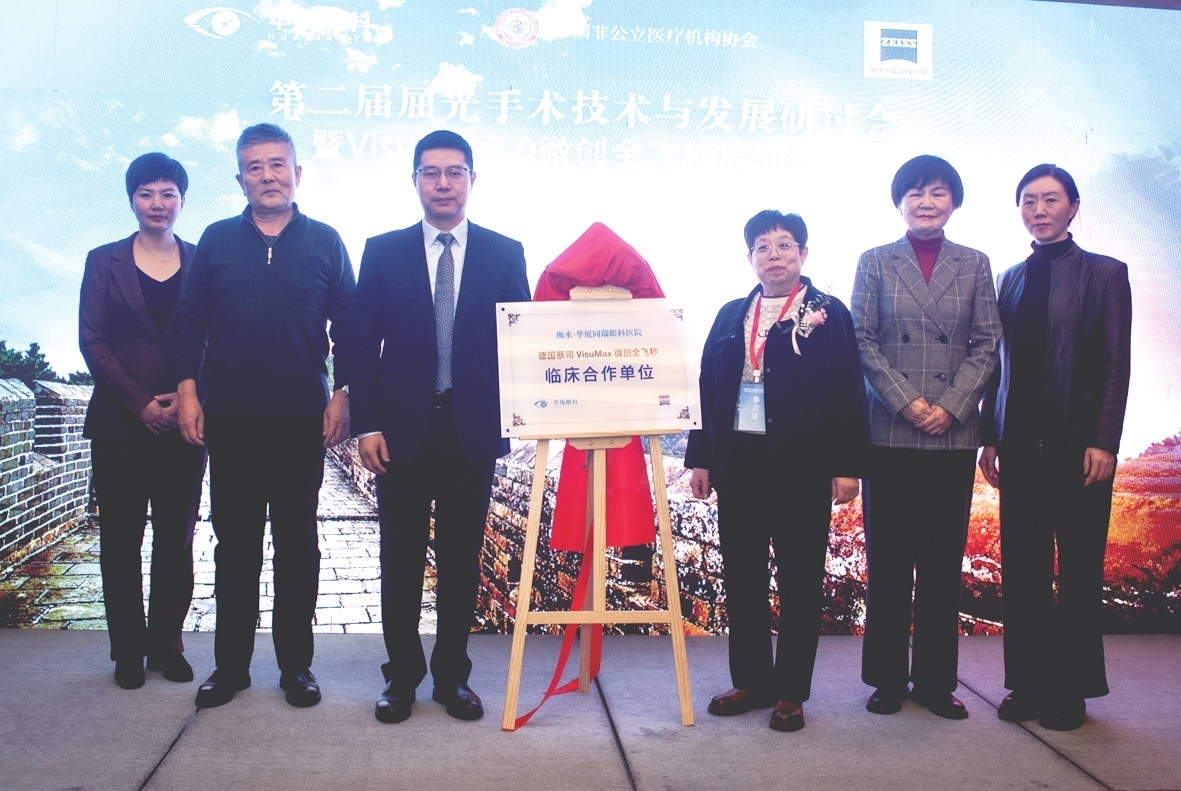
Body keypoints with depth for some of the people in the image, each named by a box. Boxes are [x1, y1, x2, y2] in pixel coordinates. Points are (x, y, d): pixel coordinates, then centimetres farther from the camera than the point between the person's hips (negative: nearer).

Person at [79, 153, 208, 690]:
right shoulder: (104, 262, 6)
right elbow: (92, 341, 0)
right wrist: (140, 403, -10)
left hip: (183, 419, 0)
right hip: (120, 421, 0)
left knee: (176, 538, 4)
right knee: (121, 539, 4)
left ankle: (167, 642, 15)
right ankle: (129, 650, 14)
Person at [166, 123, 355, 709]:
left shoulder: (325, 243, 4)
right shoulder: (217, 240, 7)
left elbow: (349, 326, 3)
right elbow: (189, 320, 7)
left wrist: (343, 395, -4)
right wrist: (187, 389, -2)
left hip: (302, 419, -1)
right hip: (230, 419, 1)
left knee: (297, 543, 6)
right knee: (234, 541, 7)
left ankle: (296, 664, 16)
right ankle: (230, 664, 18)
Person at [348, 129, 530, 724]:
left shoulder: (505, 254, 6)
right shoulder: (383, 252, 5)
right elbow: (363, 345, 3)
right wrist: (366, 424, -5)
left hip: (473, 430, 0)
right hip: (402, 430, 0)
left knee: (462, 560, 8)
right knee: (401, 560, 7)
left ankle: (452, 676, 21)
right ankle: (402, 677, 20)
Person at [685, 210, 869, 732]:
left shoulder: (829, 314, 1)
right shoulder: (731, 316, 12)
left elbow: (848, 393, -4)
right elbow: (708, 387, 10)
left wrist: (847, 465, -10)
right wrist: (701, 458, 5)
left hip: (802, 464, -4)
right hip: (738, 459, 4)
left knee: (799, 578, 4)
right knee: (741, 575, 9)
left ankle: (791, 692, 14)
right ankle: (750, 680, 22)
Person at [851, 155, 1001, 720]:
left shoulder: (974, 266, 10)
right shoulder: (875, 263, 6)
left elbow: (986, 344, 5)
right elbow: (863, 341, 0)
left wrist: (950, 406, -8)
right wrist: (906, 402, -11)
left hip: (954, 435, 1)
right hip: (889, 433, -1)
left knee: (944, 559, 7)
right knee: (887, 559, 3)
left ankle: (936, 679, 17)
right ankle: (887, 678, 14)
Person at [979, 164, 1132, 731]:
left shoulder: (1104, 274, 2)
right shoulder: (1010, 280, 13)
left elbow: (1117, 365, -3)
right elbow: (1001, 363, 11)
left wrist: (1104, 442, -11)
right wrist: (990, 437, 5)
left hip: (1078, 446, -3)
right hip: (1021, 447, 4)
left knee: (1078, 569, 4)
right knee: (1022, 570, 5)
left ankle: (1071, 689, 14)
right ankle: (1027, 684, 14)